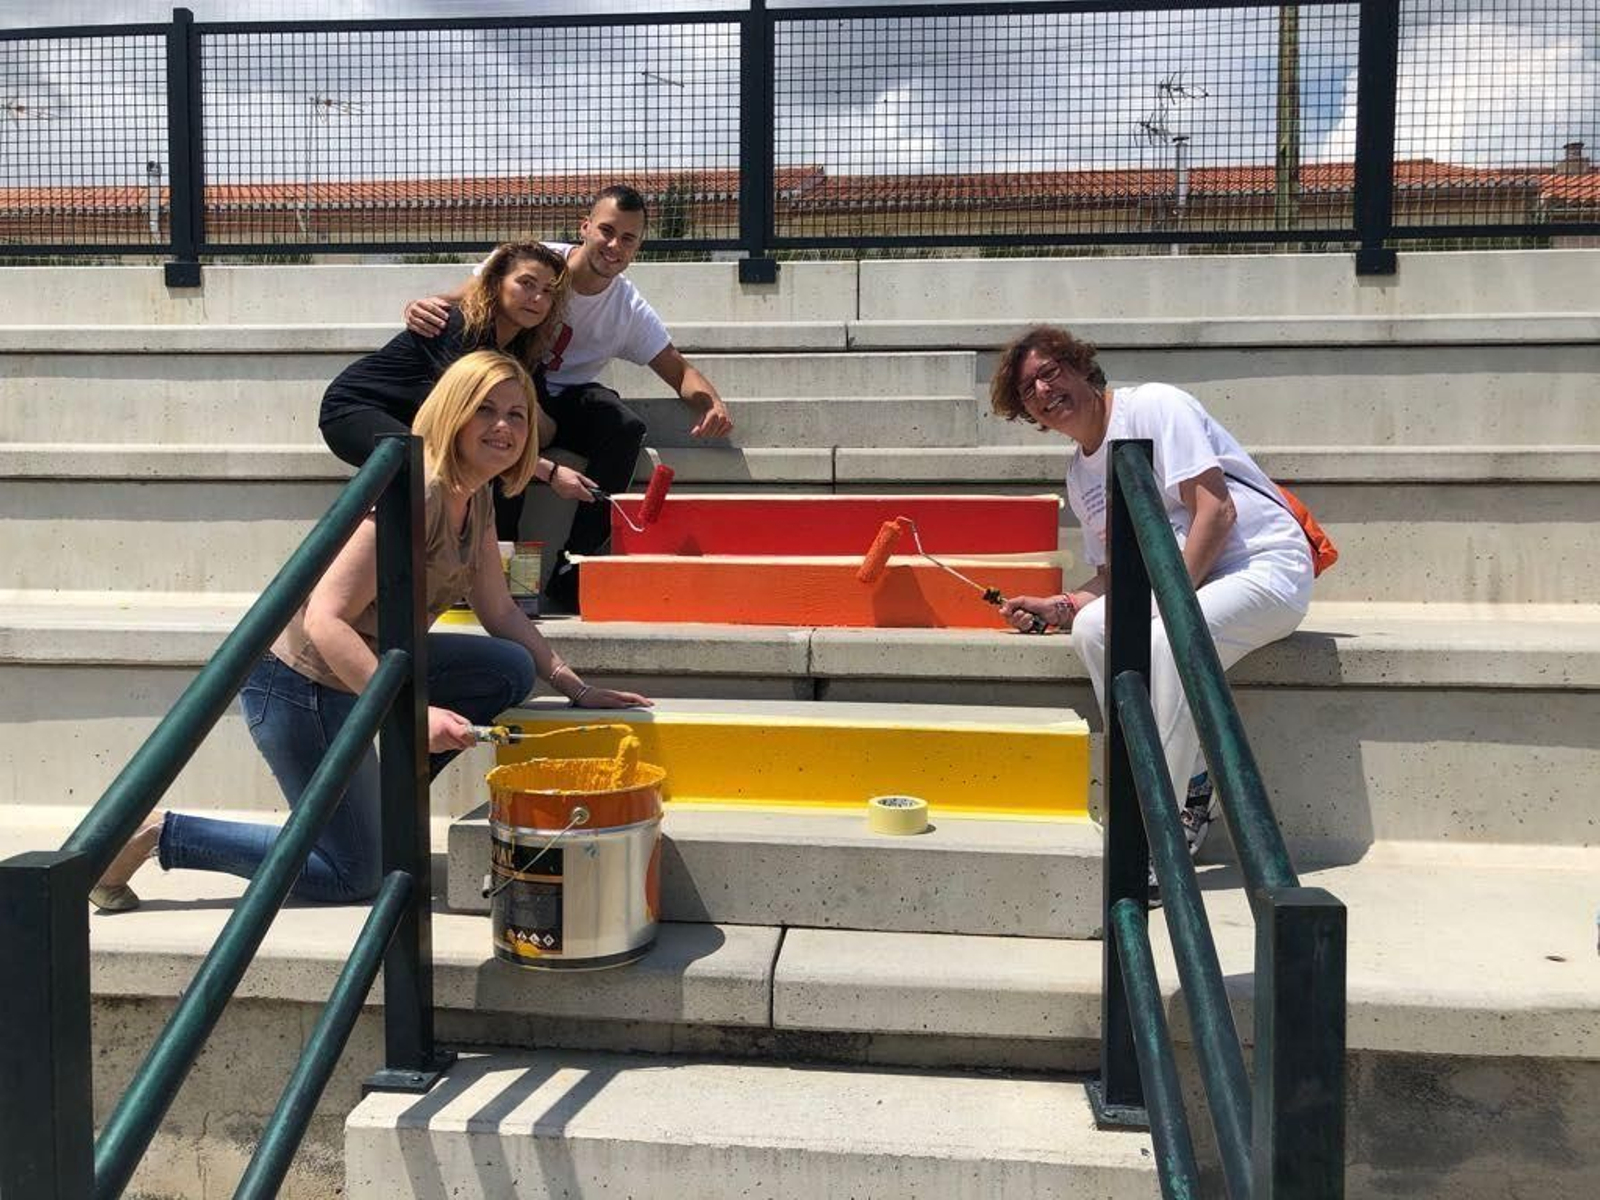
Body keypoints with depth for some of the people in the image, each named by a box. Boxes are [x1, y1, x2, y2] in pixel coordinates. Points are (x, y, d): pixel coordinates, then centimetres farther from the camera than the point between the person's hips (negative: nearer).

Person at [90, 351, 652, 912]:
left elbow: (499, 612, 11)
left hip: (363, 663, 8)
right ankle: (155, 831, 7)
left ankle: (376, 799, 12)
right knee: (354, 875, 1)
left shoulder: (476, 498, 3)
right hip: (298, 681, -8)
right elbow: (326, 620, -30)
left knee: (513, 669, 1)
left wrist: (576, 686, 5)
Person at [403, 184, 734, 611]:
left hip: (563, 402, 3)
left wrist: (711, 402, -19)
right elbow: (460, 303, -7)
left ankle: (573, 566, -23)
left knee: (626, 426, -27)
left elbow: (679, 371, 4)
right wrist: (421, 307, -32)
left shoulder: (631, 311, -2)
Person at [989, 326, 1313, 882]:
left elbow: (1217, 512, -18)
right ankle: (1189, 787, -9)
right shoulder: (1079, 476, 14)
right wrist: (1057, 605, -4)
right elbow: (1113, 573, 16)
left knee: (1167, 640, -34)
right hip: (1178, 579, 8)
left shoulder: (1153, 405, -10)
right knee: (1091, 626, -17)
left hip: (1267, 564, -8)